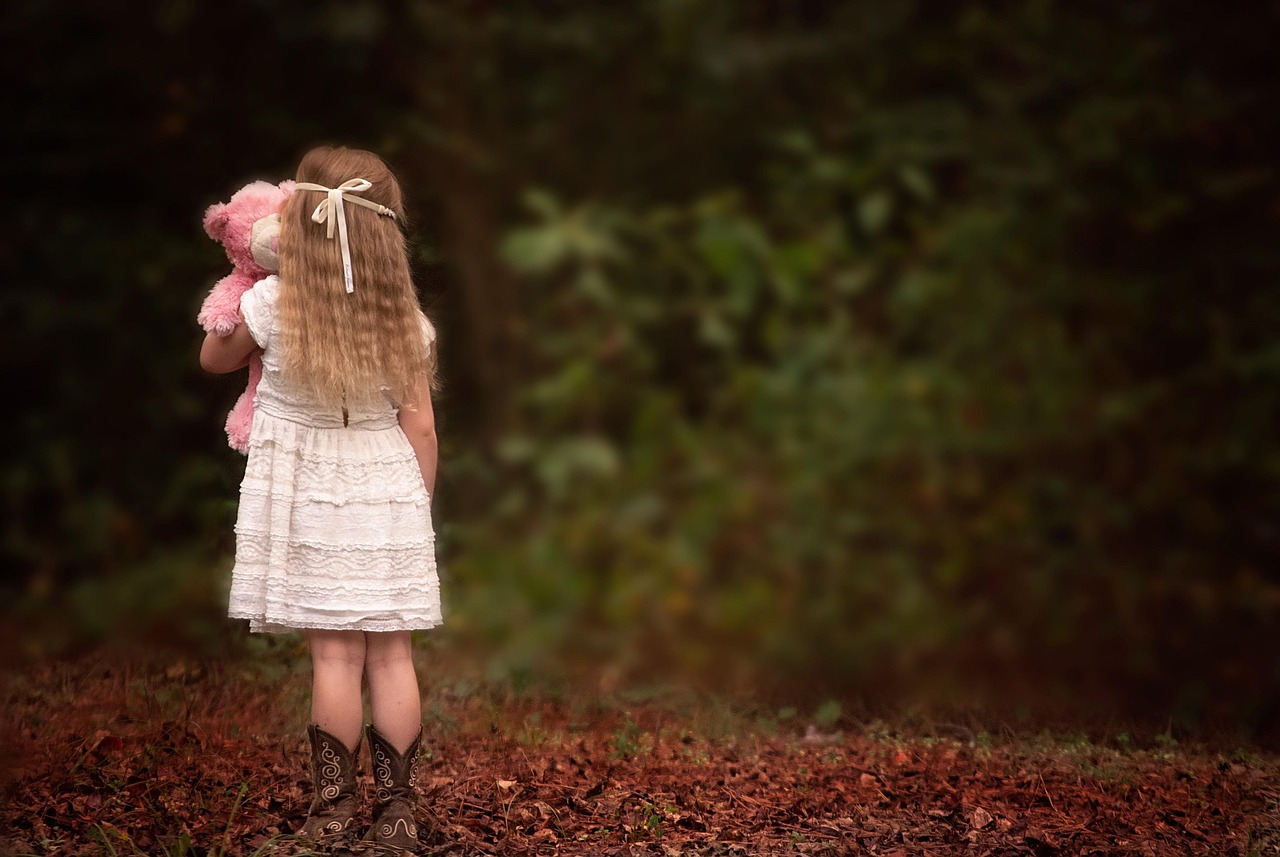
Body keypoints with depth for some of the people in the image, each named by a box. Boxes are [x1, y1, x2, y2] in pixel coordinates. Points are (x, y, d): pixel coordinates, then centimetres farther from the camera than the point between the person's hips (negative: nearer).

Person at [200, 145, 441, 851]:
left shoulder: (270, 305, -11)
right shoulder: (404, 321, -5)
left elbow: (214, 359, 9)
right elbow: (419, 426, -2)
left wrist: (236, 287, 24)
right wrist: (416, 507, 11)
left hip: (309, 499, -2)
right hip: (388, 489, 2)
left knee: (335, 653, 1)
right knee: (391, 652, 5)